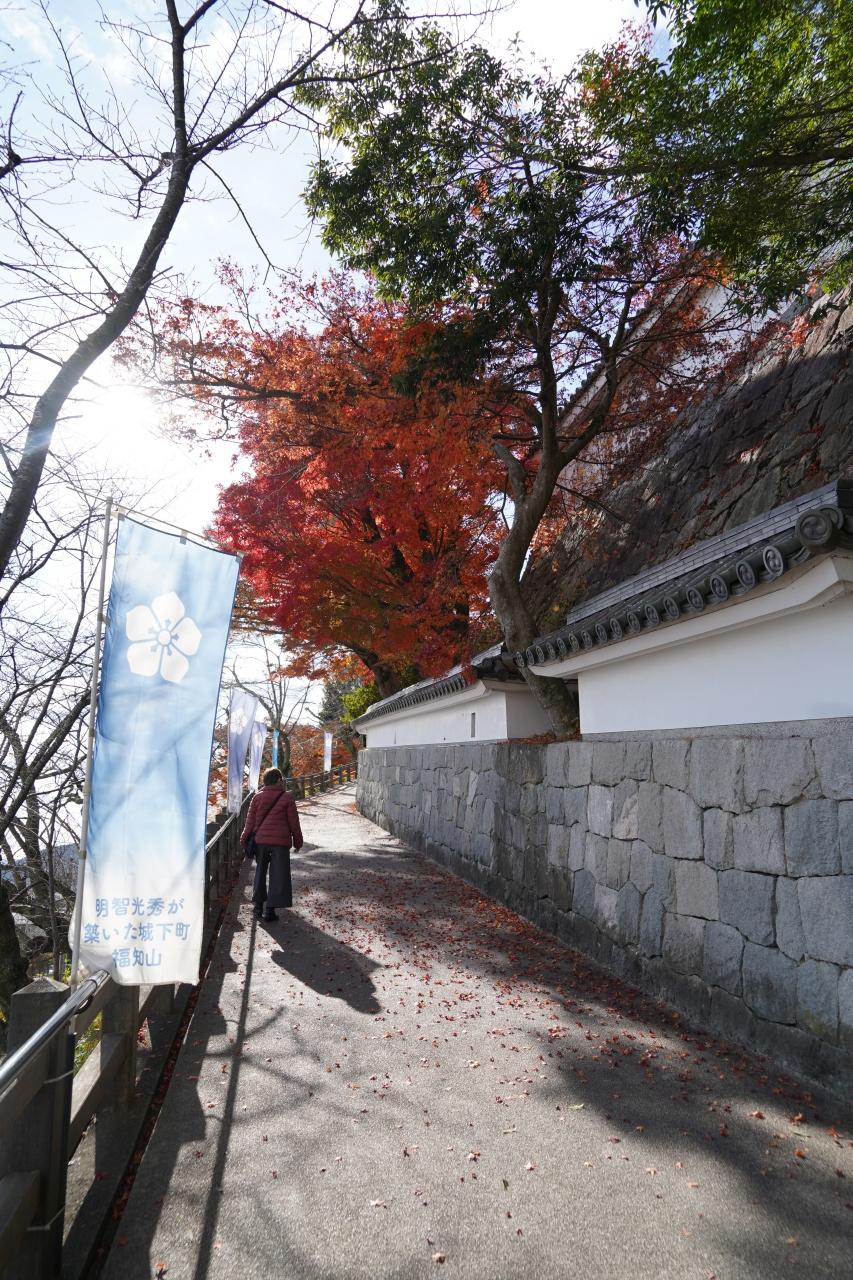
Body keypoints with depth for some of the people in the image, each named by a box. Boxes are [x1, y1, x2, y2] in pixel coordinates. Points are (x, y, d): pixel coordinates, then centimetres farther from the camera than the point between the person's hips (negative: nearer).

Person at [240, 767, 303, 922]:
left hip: (260, 840, 3)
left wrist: (245, 838, 13)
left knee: (260, 872, 18)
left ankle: (258, 905, 24)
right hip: (280, 841, -3)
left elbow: (250, 820, 4)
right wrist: (297, 841, 10)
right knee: (278, 875, 1)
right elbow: (293, 822, 0)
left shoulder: (257, 797, 3)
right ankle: (270, 909, -4)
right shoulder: (286, 798, -3)